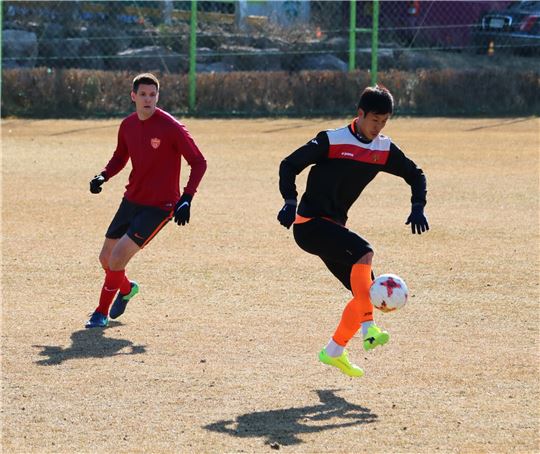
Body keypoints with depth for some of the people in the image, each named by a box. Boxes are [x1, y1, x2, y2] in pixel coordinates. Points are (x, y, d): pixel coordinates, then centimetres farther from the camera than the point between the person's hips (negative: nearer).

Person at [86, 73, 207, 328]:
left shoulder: (171, 128, -17)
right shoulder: (128, 125, 2)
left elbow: (198, 162, -12)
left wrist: (186, 199, -23)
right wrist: (103, 176, -1)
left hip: (159, 206, -6)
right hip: (131, 200, 6)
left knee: (118, 257, -16)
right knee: (106, 258, 11)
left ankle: (101, 313, 4)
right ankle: (126, 289, 45)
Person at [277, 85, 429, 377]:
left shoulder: (384, 149, 6)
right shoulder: (331, 141, -12)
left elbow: (415, 174, 18)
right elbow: (289, 165, -11)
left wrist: (418, 206, 1)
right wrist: (290, 201, -25)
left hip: (334, 227, 8)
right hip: (309, 224, -8)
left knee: (366, 292, 1)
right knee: (363, 252, -31)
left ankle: (334, 352, 16)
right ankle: (368, 328, -30)